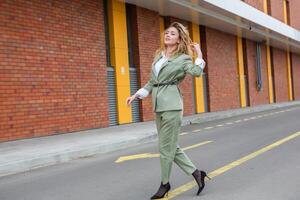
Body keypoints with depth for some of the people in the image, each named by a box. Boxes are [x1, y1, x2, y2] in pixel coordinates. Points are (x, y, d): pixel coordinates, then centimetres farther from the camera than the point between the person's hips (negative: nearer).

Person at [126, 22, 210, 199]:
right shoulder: (158, 56, 17)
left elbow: (196, 72, -22)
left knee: (166, 146, 0)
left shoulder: (183, 58, -2)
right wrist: (136, 95, 15)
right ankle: (196, 172, 22)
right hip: (158, 104, 7)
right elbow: (152, 82, 21)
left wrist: (199, 54, -12)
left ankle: (165, 183, 18)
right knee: (172, 146, 10)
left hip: (172, 104, -7)